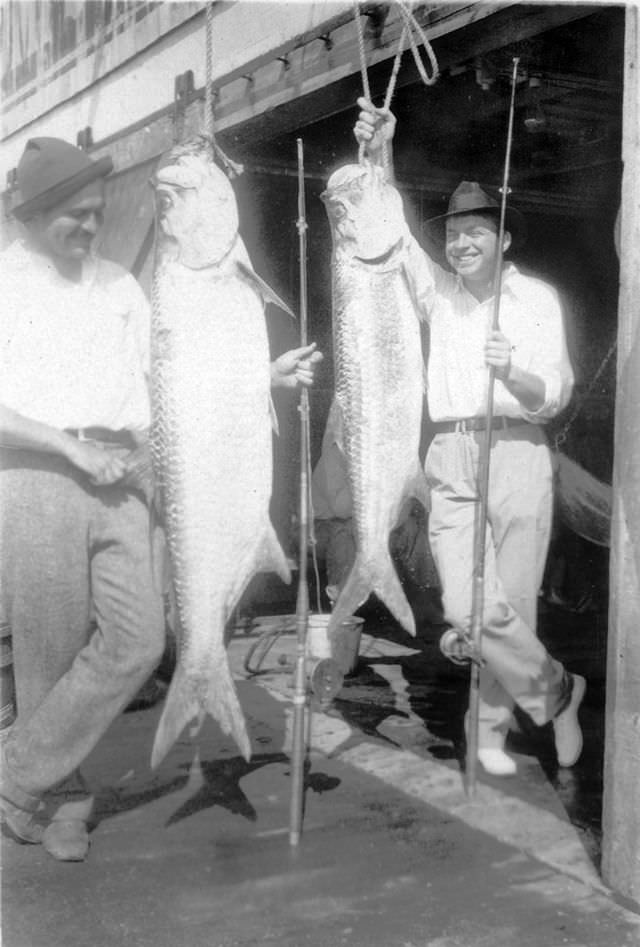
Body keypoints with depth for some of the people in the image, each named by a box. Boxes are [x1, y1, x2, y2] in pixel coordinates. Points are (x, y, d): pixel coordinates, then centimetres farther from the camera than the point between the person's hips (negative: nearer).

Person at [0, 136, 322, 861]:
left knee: (138, 640, -3)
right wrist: (74, 448, -13)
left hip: (114, 484, 5)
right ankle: (63, 801, 21)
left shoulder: (118, 285, 15)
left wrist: (270, 374, 7)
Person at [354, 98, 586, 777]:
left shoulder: (536, 297, 6)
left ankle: (492, 726, 22)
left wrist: (512, 372, -22)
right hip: (450, 459, 2)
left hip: (517, 454, -2)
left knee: (512, 604, -1)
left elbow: (556, 396, -1)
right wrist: (378, 154, -10)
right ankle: (555, 691, 15)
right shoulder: (437, 292, 14)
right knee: (467, 608, -8)